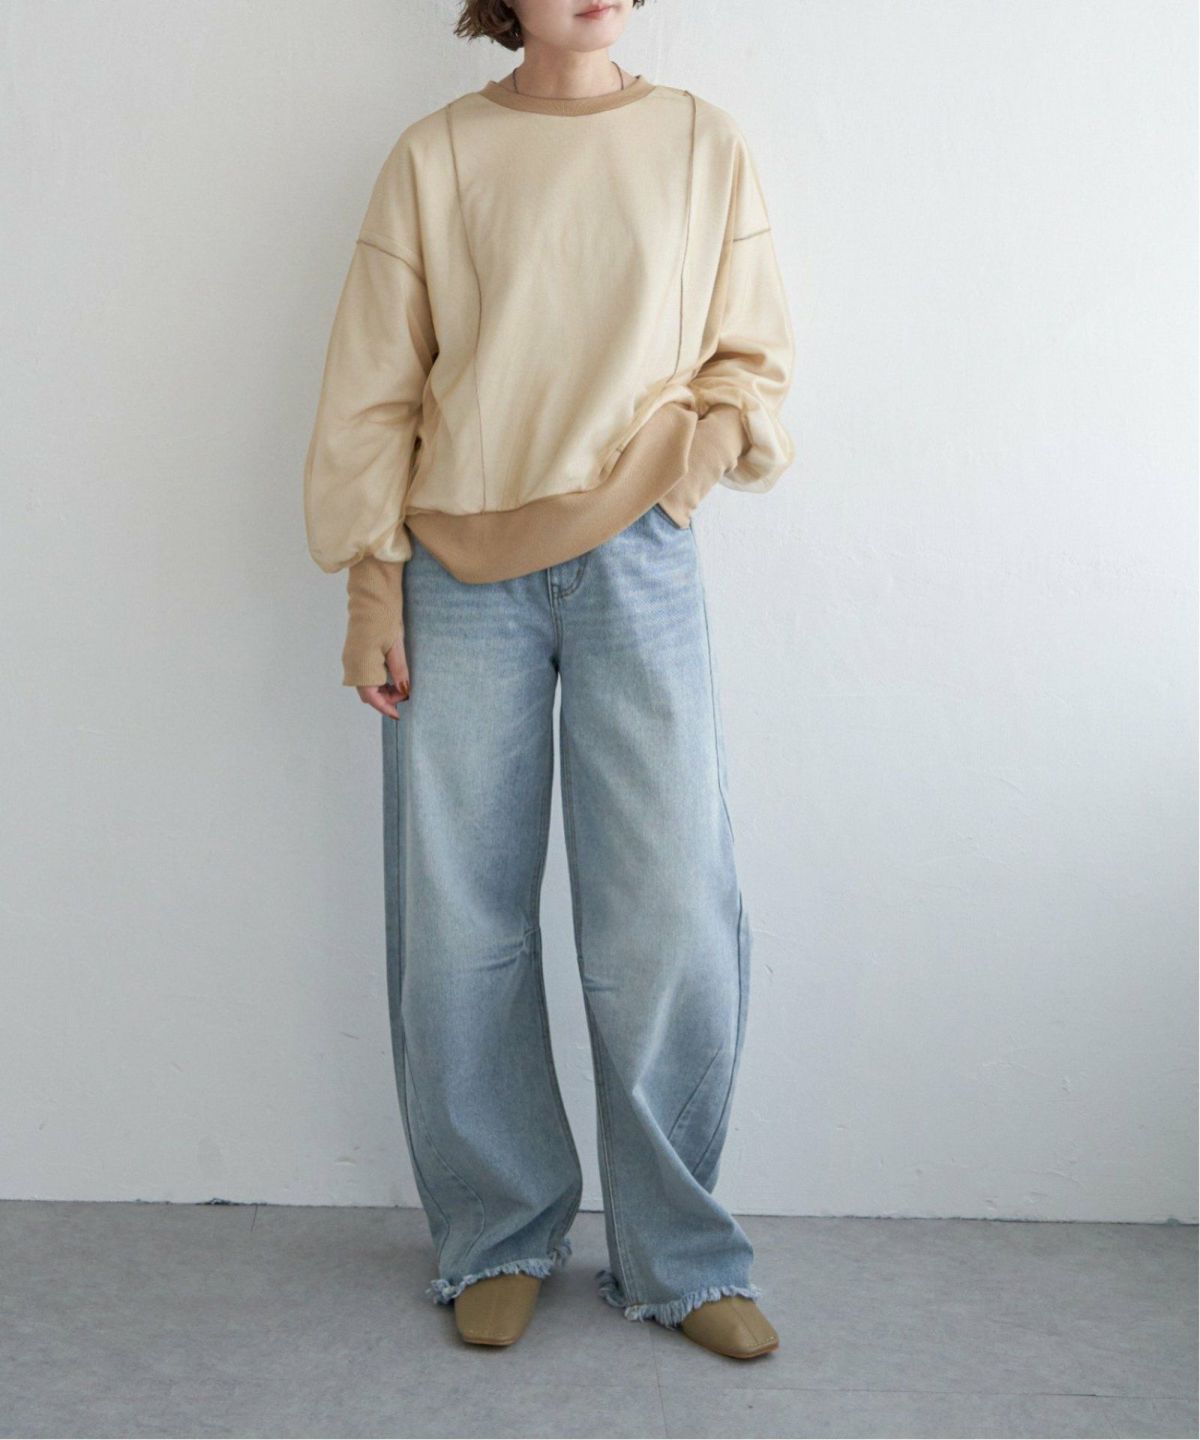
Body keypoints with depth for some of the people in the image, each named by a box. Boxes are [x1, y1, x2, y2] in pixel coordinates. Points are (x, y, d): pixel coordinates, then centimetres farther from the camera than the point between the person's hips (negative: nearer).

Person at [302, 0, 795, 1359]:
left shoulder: (701, 143, 9)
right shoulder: (436, 154, 7)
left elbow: (751, 359, 12)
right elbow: (372, 387, 6)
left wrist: (702, 442, -9)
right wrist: (369, 587, -1)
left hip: (637, 566, 0)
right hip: (462, 572, 0)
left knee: (671, 923, -3)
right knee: (460, 925, 3)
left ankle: (678, 1256, 16)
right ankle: (497, 1239, 22)